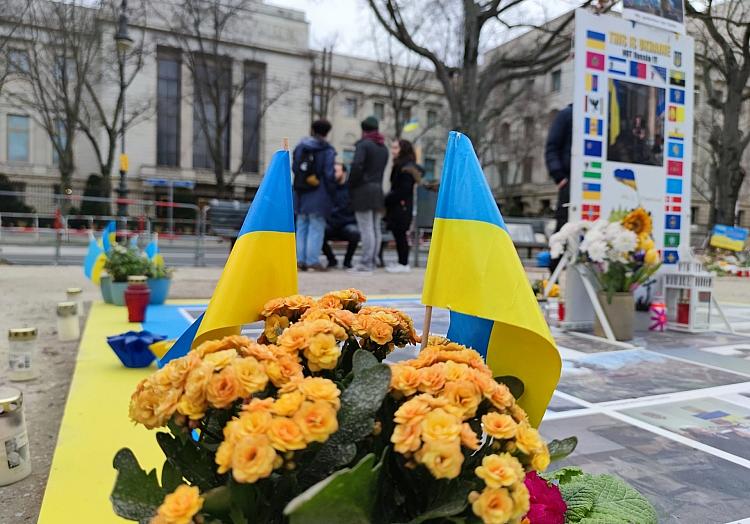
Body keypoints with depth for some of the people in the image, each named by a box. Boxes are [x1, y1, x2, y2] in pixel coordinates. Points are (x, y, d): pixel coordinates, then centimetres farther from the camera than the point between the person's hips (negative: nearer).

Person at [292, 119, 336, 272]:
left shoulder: (300, 147, 9)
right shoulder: (327, 151, -8)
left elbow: (294, 168, 12)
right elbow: (329, 174, -11)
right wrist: (332, 193, -2)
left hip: (301, 194, 5)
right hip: (318, 195, -5)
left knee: (301, 227, 11)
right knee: (316, 228, -1)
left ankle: (300, 260, 11)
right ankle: (313, 260, -3)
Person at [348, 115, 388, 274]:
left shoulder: (363, 144, -7)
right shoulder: (384, 148, 17)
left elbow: (357, 166, -18)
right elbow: (381, 169, 14)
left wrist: (351, 187, -9)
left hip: (363, 189, -7)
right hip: (378, 189, 8)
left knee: (366, 228, -9)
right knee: (375, 228, 9)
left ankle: (365, 263, -8)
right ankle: (372, 262, 14)